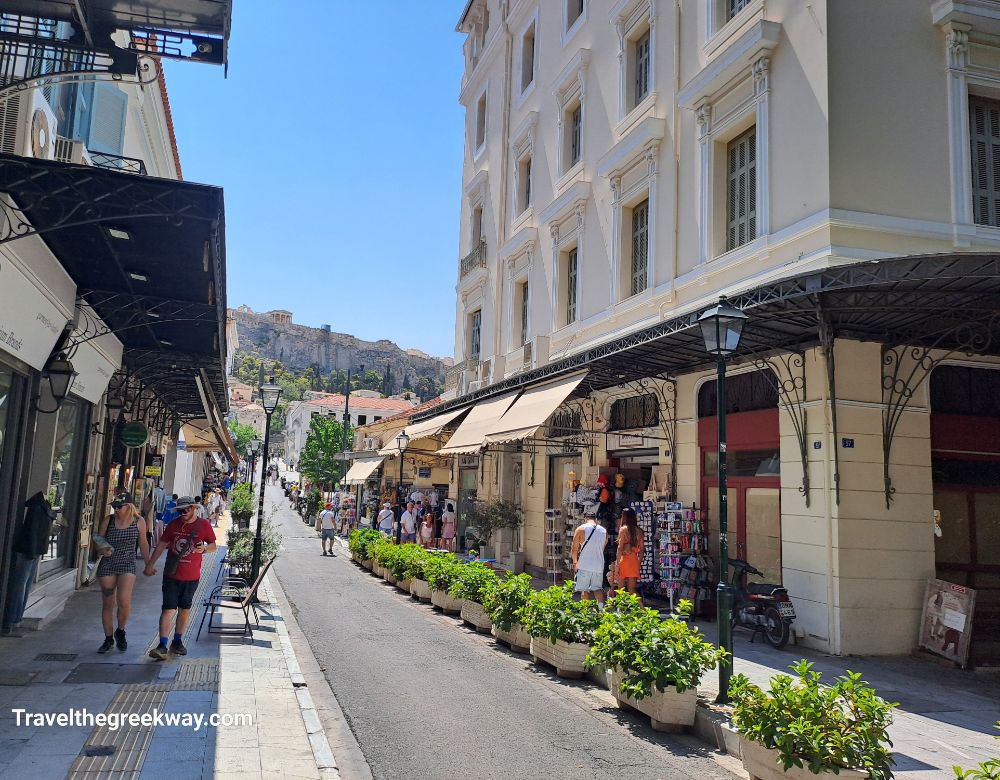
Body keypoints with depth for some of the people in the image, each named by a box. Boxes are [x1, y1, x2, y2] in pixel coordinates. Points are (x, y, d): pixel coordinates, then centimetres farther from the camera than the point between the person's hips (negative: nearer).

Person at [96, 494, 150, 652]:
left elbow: (143, 544, 8)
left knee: (124, 601, -17)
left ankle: (120, 631, 10)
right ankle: (109, 638, 23)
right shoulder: (108, 520, -1)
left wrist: (148, 564, 12)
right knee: (107, 604, 7)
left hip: (128, 565, -2)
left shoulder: (139, 521, -2)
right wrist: (102, 549, -17)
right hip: (107, 565, 2)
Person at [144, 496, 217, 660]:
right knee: (168, 609, -7)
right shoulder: (174, 524, 1)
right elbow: (161, 545, 9)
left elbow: (214, 546, 4)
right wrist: (150, 565, 6)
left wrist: (204, 548, -18)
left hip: (192, 577, 0)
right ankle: (163, 646, -9)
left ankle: (177, 642, 26)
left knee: (185, 610, 12)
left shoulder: (204, 525, -3)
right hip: (171, 574, 0)